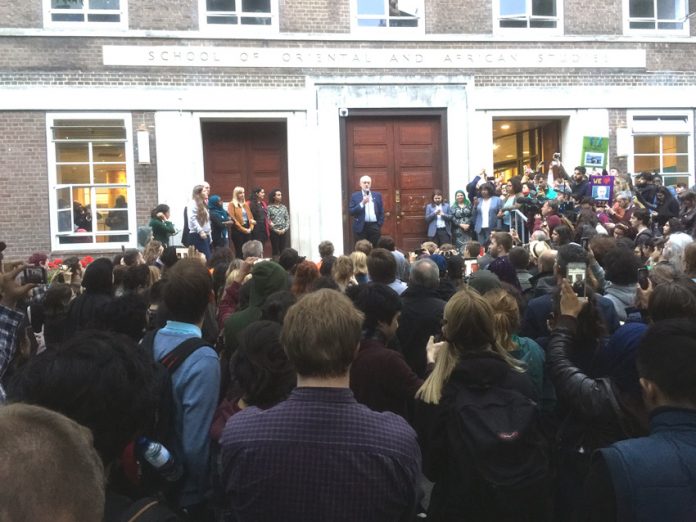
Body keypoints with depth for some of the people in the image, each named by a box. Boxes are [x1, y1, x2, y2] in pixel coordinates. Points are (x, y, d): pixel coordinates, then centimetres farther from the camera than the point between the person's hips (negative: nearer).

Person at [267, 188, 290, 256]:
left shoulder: (284, 207, 9)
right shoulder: (269, 207, -4)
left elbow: (287, 219, 8)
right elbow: (267, 221, -8)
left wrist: (285, 229, -6)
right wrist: (275, 230, -11)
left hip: (283, 232, 4)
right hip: (274, 232, -4)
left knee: (283, 250, 5)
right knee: (275, 250, 0)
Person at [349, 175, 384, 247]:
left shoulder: (377, 195, 9)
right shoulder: (355, 196, 4)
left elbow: (381, 212, 9)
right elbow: (350, 212, -5)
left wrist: (379, 225, 0)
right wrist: (362, 203, -14)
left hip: (374, 227, 2)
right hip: (361, 227, -2)